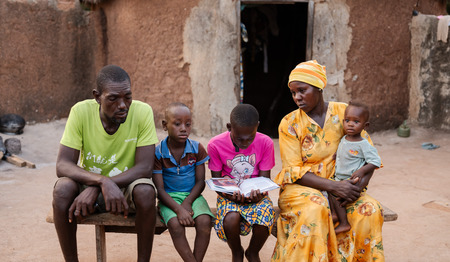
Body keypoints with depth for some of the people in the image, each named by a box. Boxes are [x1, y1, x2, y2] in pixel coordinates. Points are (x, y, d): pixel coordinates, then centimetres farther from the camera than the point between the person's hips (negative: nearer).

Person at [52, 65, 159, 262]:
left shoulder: (142, 112, -19)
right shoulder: (81, 111, -17)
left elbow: (144, 168, -22)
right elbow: (62, 165, -21)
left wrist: (95, 189, -30)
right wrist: (103, 181, -39)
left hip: (126, 187, -1)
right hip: (88, 184, 1)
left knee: (146, 191, -33)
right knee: (62, 188, -29)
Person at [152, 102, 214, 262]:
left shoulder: (197, 148, 0)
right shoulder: (158, 153, -7)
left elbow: (200, 181, 1)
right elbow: (160, 188, -9)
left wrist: (187, 202, -16)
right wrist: (178, 209, -24)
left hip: (192, 195, 2)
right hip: (169, 197, -2)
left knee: (204, 221, -27)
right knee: (175, 224, -31)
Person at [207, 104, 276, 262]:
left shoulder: (265, 143, -10)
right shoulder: (216, 145, -12)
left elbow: (265, 179, -5)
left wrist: (259, 193, -28)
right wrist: (227, 194, -25)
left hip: (256, 194, 1)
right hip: (229, 194, -1)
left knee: (264, 220, -31)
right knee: (231, 218, -34)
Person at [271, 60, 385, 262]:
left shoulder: (343, 113, 2)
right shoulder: (289, 124, -4)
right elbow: (294, 171, -9)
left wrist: (359, 185, -18)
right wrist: (334, 186, -22)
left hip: (341, 186, 2)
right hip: (300, 187, -2)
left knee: (370, 210, -24)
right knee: (315, 209, -33)